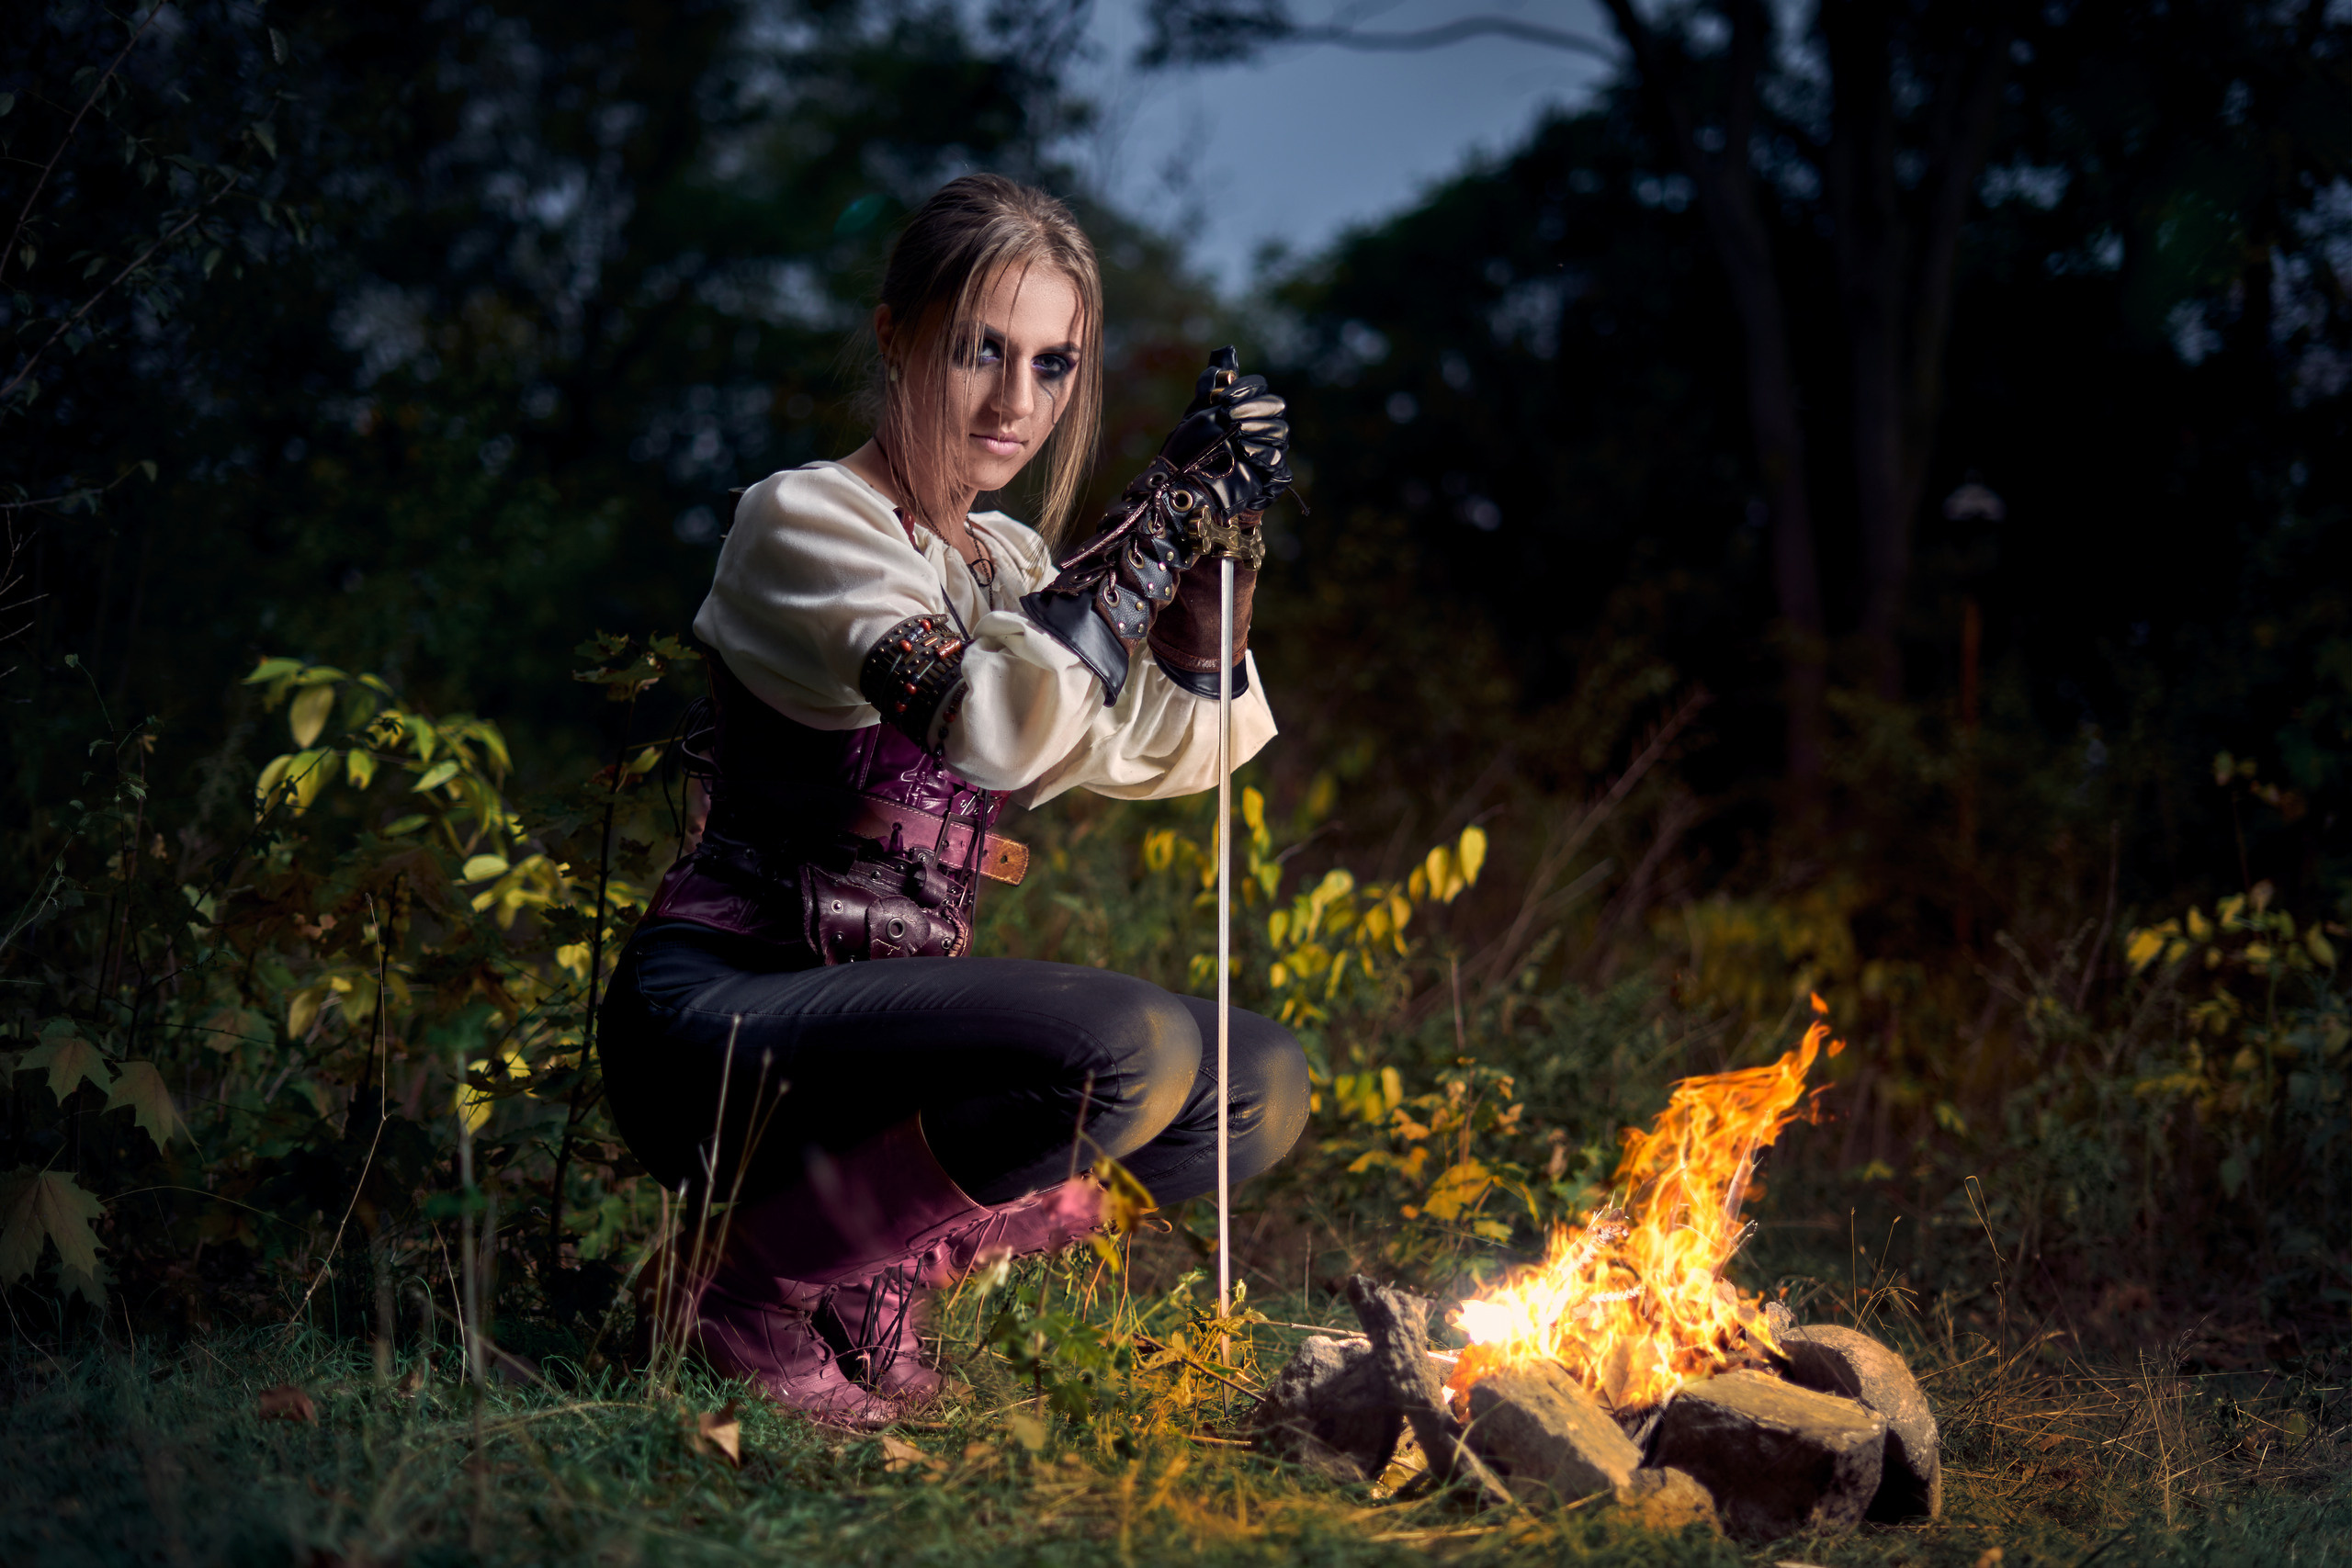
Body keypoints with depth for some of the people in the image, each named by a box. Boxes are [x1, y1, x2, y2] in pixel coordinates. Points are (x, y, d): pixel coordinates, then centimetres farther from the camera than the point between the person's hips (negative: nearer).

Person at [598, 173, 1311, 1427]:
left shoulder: (1010, 565, 16)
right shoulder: (805, 520, -10)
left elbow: (1173, 752, 8)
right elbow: (1001, 724, -26)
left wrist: (1218, 542, -4)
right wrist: (1167, 514, -20)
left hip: (877, 1014, 9)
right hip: (723, 1020, -8)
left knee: (1260, 1088, 4)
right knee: (1131, 1049, -28)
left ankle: (880, 1271, 1)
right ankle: (753, 1286, -12)